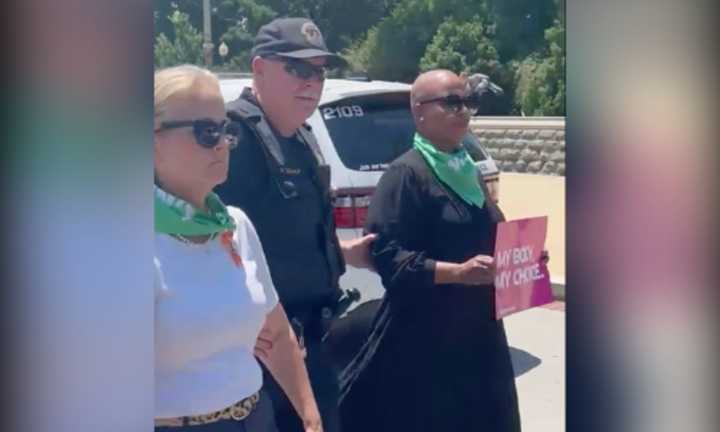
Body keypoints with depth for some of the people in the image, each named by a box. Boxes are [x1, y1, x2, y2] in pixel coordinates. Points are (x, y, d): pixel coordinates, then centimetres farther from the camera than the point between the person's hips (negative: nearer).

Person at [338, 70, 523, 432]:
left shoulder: (465, 168, 12)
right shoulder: (406, 174, -13)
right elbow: (386, 255, -20)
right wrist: (458, 272, -28)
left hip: (475, 328, 8)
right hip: (422, 335, -8)